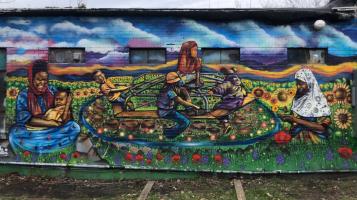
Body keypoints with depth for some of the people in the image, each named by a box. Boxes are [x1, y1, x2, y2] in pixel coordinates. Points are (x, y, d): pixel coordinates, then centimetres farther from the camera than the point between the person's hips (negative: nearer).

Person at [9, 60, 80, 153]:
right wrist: (49, 123, -18)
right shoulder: (23, 95, -2)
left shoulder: (53, 91, 5)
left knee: (74, 127, -24)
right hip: (31, 130, -2)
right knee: (14, 133, -34)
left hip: (52, 128, 3)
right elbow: (24, 119, -11)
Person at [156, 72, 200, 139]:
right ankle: (169, 133, -2)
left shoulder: (167, 87, 0)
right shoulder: (170, 91, -29)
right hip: (166, 113, -9)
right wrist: (193, 106, -21)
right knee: (186, 122, -12)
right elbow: (182, 102, -29)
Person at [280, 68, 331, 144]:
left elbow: (322, 127, -14)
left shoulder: (319, 100, -9)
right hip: (297, 137, 5)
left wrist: (297, 120, -18)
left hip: (314, 139, -5)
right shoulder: (297, 98, 7)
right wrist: (288, 118, -7)